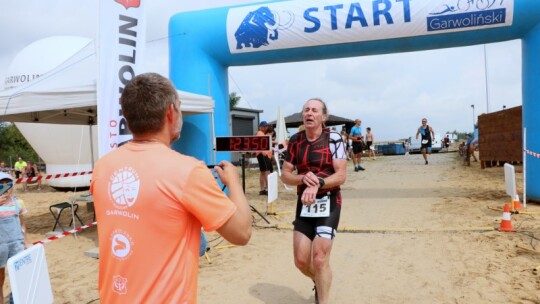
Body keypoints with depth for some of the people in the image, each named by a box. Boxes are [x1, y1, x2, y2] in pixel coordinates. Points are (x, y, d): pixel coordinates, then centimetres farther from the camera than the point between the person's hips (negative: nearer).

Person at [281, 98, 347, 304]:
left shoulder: (333, 139, -8)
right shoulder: (295, 141, 5)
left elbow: (341, 176, -13)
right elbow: (285, 175, 5)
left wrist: (318, 183, -29)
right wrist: (304, 178, -15)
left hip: (328, 204, -4)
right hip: (304, 204, 4)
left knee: (319, 260, -8)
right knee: (301, 261, 8)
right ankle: (320, 284, 41)